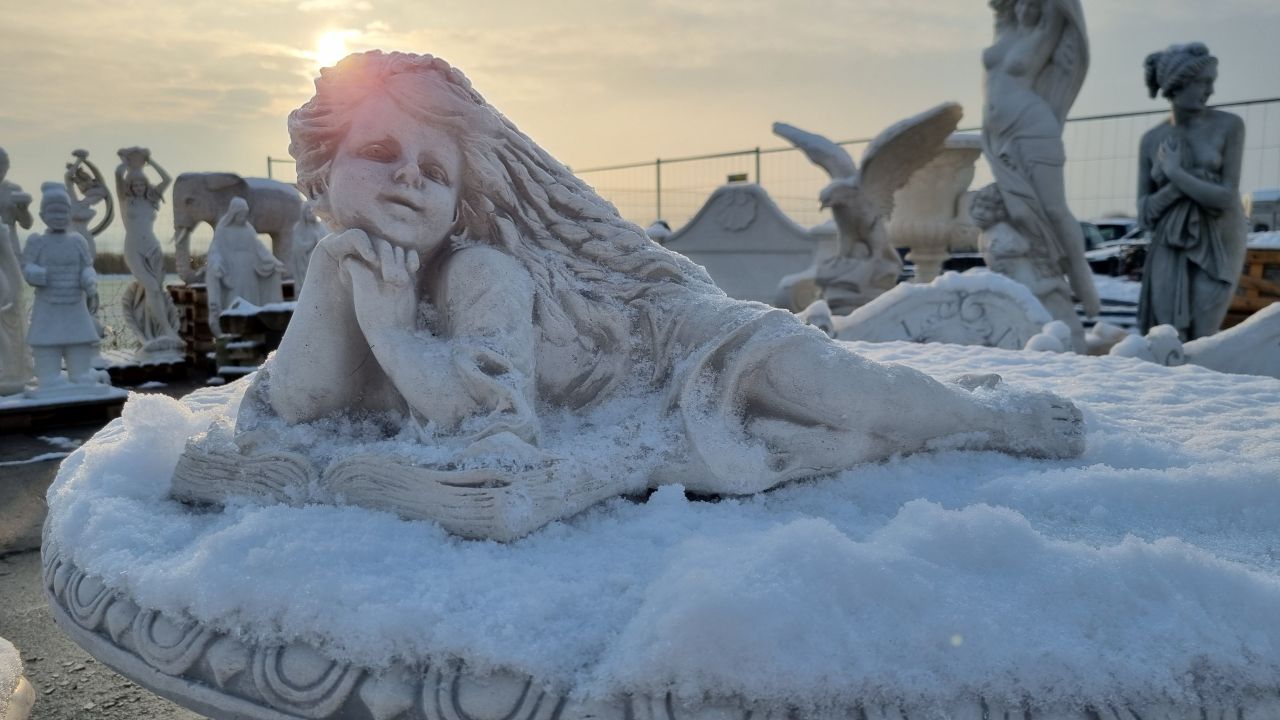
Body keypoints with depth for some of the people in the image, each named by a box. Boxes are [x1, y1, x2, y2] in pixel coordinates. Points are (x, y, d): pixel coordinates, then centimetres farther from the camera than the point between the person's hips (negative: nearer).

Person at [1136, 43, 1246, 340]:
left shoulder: (1230, 125, -8)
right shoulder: (1151, 140, 1)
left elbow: (1227, 198, -14)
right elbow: (1145, 213, -1)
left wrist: (1174, 173, -12)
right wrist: (1193, 180, -15)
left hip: (1218, 248, -2)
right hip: (1171, 251, 2)